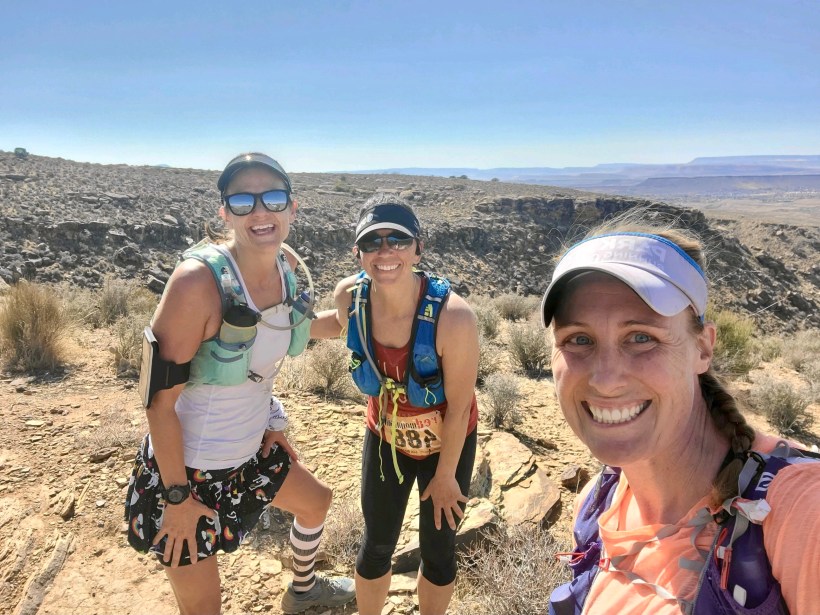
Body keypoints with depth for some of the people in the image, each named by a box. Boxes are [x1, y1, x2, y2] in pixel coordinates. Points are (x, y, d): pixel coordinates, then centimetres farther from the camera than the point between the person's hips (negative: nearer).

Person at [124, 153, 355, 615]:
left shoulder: (289, 268, -7)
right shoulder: (198, 280, -29)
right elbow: (160, 398, -23)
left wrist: (271, 422, 9)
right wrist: (177, 497, -17)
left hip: (250, 450, 8)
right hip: (188, 464, -7)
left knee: (316, 500, 27)